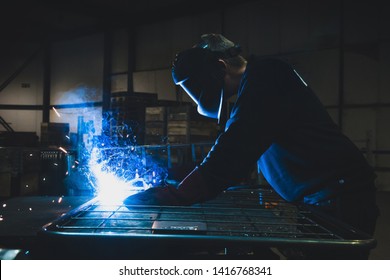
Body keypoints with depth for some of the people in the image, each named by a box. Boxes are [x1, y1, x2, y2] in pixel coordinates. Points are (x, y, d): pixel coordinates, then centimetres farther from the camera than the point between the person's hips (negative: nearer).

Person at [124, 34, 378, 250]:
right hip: (320, 198, 10)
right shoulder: (259, 80, 15)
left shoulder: (263, 77, -17)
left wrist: (175, 195, -26)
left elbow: (232, 155, -29)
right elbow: (236, 153, 18)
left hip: (340, 198, -10)